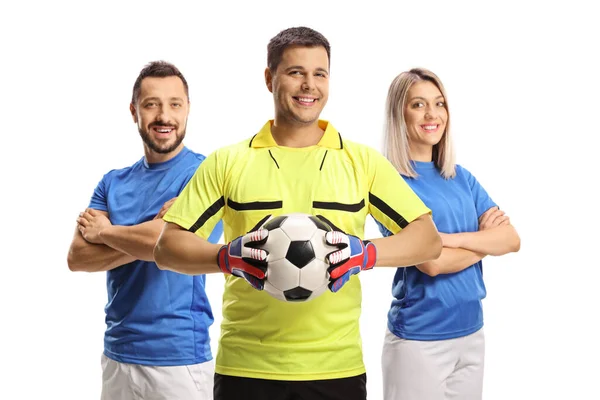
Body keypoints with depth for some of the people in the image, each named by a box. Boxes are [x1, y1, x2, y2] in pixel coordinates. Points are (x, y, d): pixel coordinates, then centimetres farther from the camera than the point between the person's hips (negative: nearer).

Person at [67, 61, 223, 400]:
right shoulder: (113, 183, 8)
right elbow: (77, 257, -2)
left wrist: (103, 232, -5)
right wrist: (147, 238, -16)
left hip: (180, 356, -5)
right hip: (117, 353, 5)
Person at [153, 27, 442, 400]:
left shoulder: (363, 161, 5)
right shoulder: (227, 163, 4)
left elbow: (429, 239, 2)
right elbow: (167, 247, 1)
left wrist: (366, 254, -16)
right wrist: (227, 257, -18)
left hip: (338, 369, 1)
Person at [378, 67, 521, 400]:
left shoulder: (462, 178, 8)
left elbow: (512, 240, -2)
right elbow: (431, 261, -19)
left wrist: (450, 238, -17)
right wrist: (485, 238, -3)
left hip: (472, 332, 6)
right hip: (419, 340, -6)